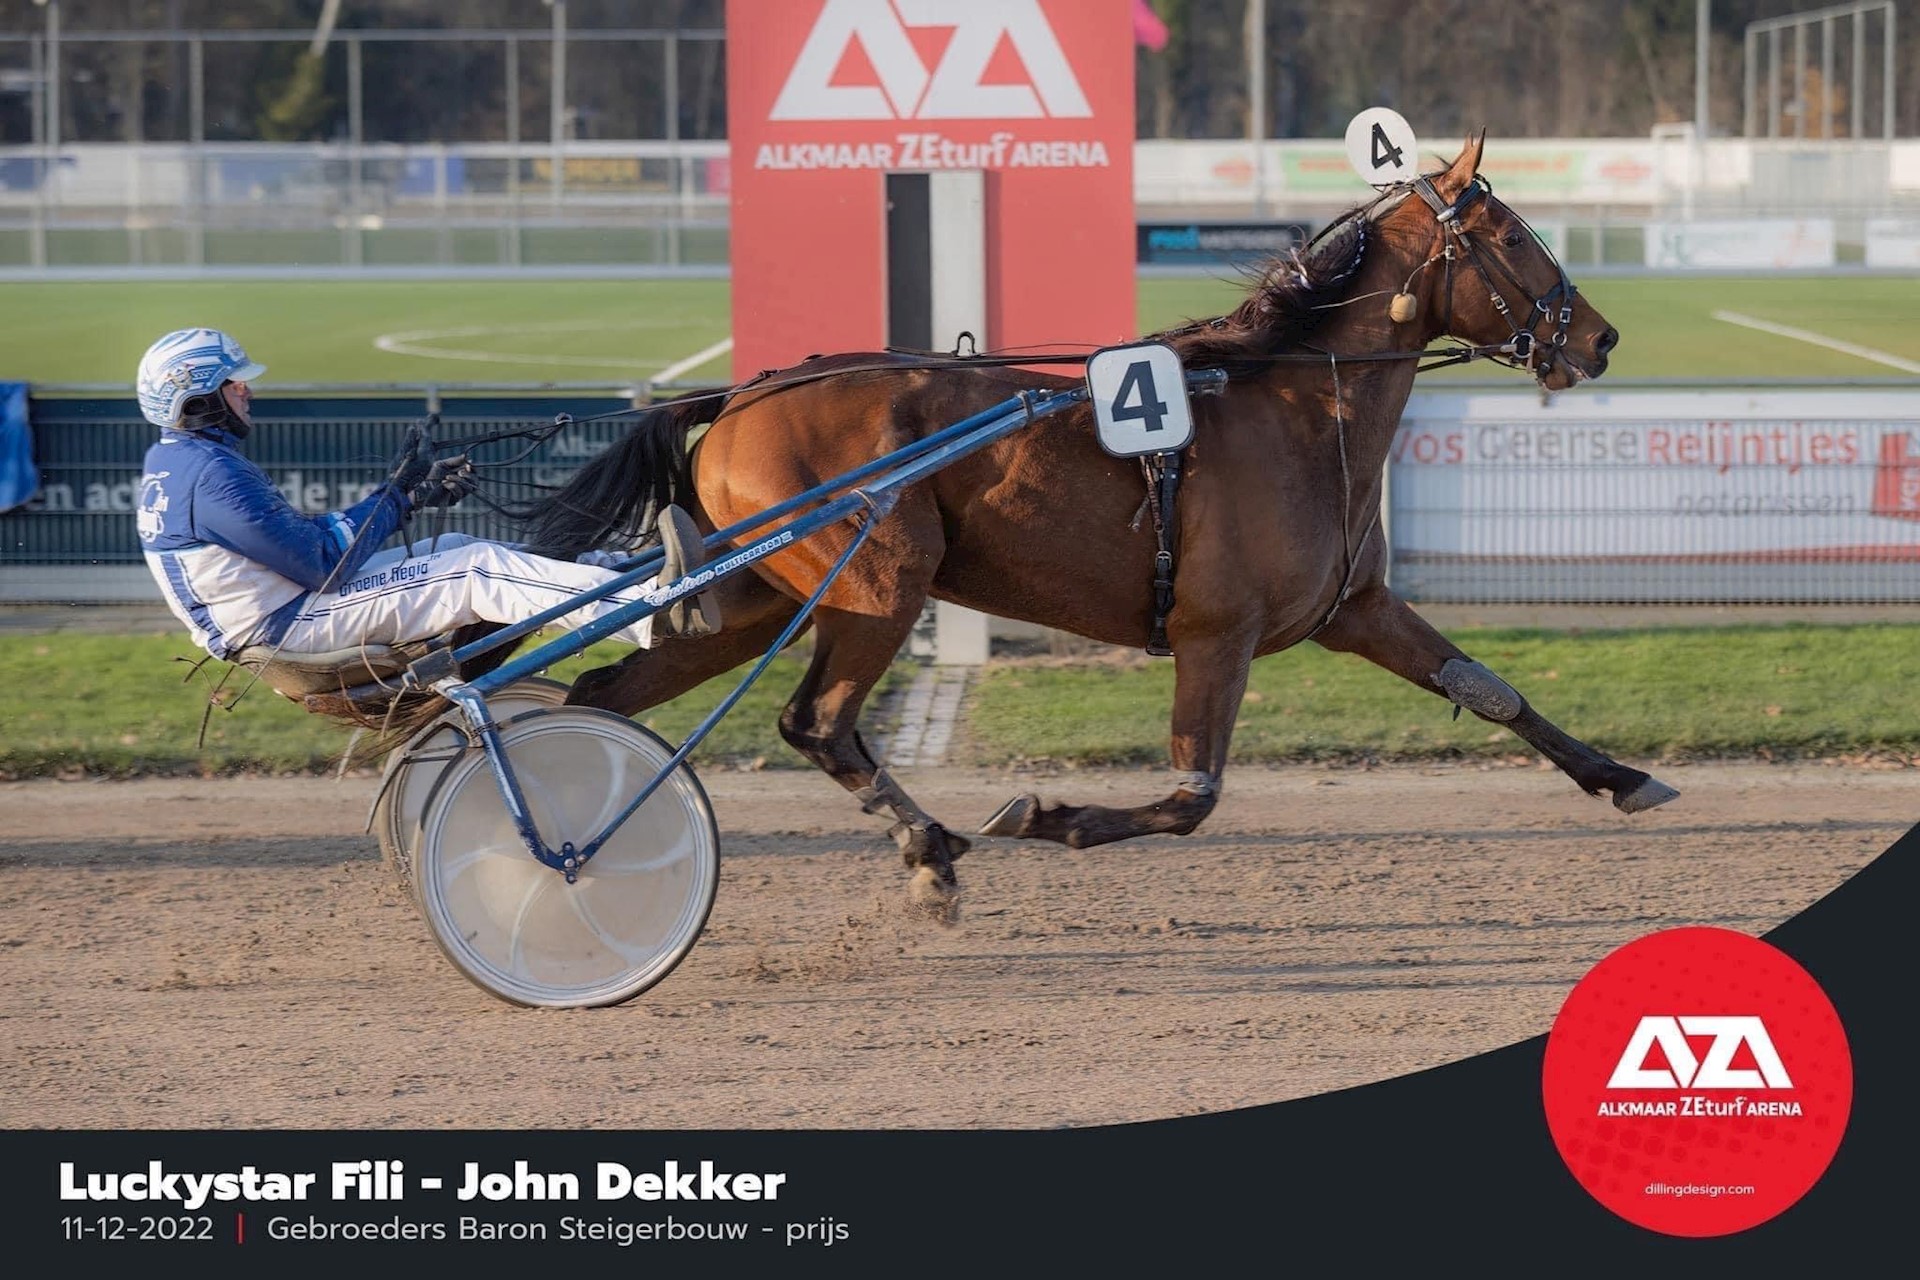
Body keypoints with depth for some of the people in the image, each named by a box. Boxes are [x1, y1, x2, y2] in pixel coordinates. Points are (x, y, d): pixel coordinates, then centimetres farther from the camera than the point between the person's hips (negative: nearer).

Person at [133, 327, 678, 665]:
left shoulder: (170, 467, 12)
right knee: (480, 570, -13)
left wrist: (411, 492, 9)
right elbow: (324, 562, -21)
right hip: (296, 625, -10)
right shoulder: (213, 476, -22)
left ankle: (588, 573, 19)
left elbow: (299, 537, 14)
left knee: (454, 547, 15)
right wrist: (399, 497, -8)